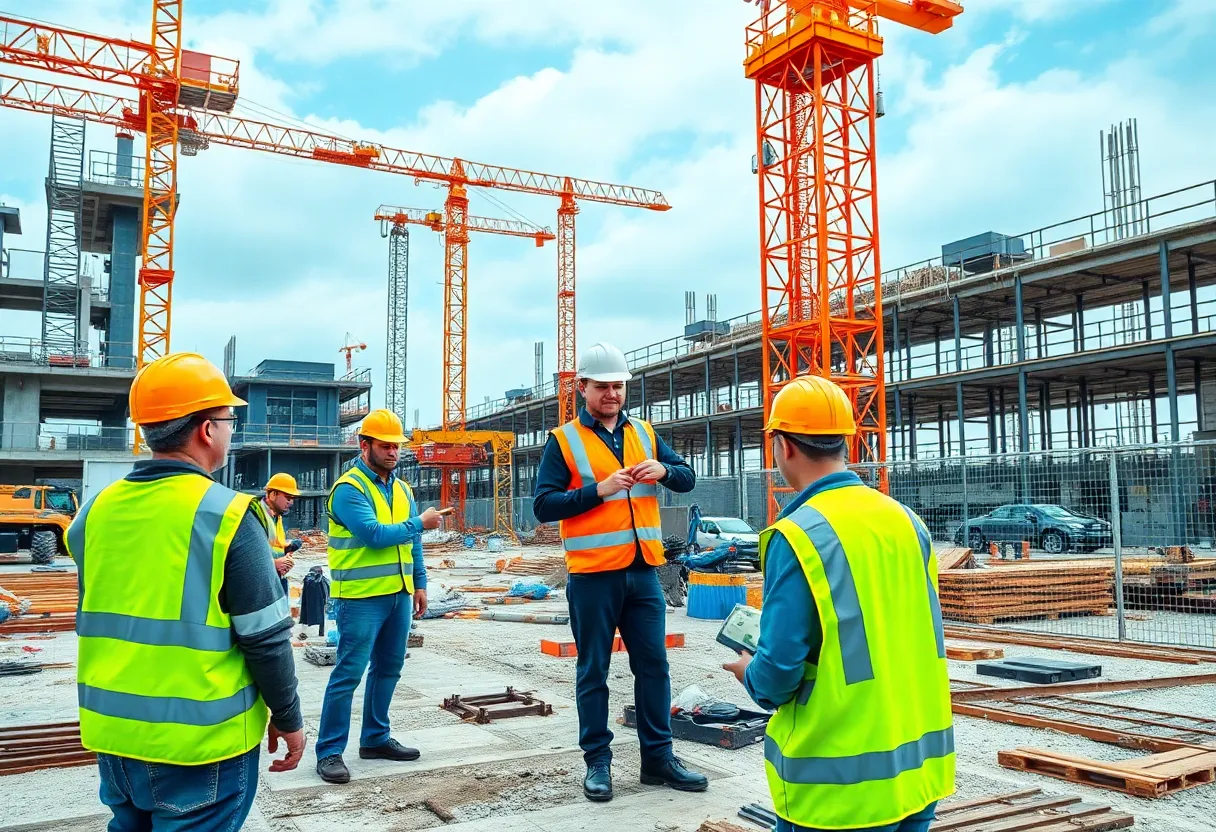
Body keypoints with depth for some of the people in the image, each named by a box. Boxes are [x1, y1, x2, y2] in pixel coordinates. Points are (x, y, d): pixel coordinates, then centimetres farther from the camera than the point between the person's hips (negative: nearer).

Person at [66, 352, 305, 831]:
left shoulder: (97, 510, 1)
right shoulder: (226, 515, -18)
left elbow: (96, 622, 13)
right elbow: (265, 638, -14)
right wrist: (288, 719, -2)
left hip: (113, 732, 6)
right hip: (201, 738, -6)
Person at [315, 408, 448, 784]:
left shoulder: (401, 488, 14)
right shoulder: (348, 489, -11)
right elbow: (374, 534, -22)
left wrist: (419, 583, 11)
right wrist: (419, 523, -13)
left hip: (398, 594, 8)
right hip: (361, 597, -8)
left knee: (388, 669, 14)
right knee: (349, 673, -4)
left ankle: (375, 738, 27)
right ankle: (329, 751, 5)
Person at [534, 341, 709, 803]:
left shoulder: (644, 433, 10)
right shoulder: (563, 440, -3)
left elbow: (688, 478, 10)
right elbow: (543, 505, -9)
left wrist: (663, 470, -11)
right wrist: (599, 489, -18)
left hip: (642, 572, 4)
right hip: (593, 575, -4)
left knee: (654, 665, 9)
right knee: (593, 671, 7)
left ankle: (658, 756, 22)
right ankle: (597, 761, 20)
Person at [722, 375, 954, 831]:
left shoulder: (798, 536, -19)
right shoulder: (906, 519, 1)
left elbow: (778, 672, -19)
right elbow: (906, 641, 10)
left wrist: (751, 674, 3)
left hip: (842, 779, -6)